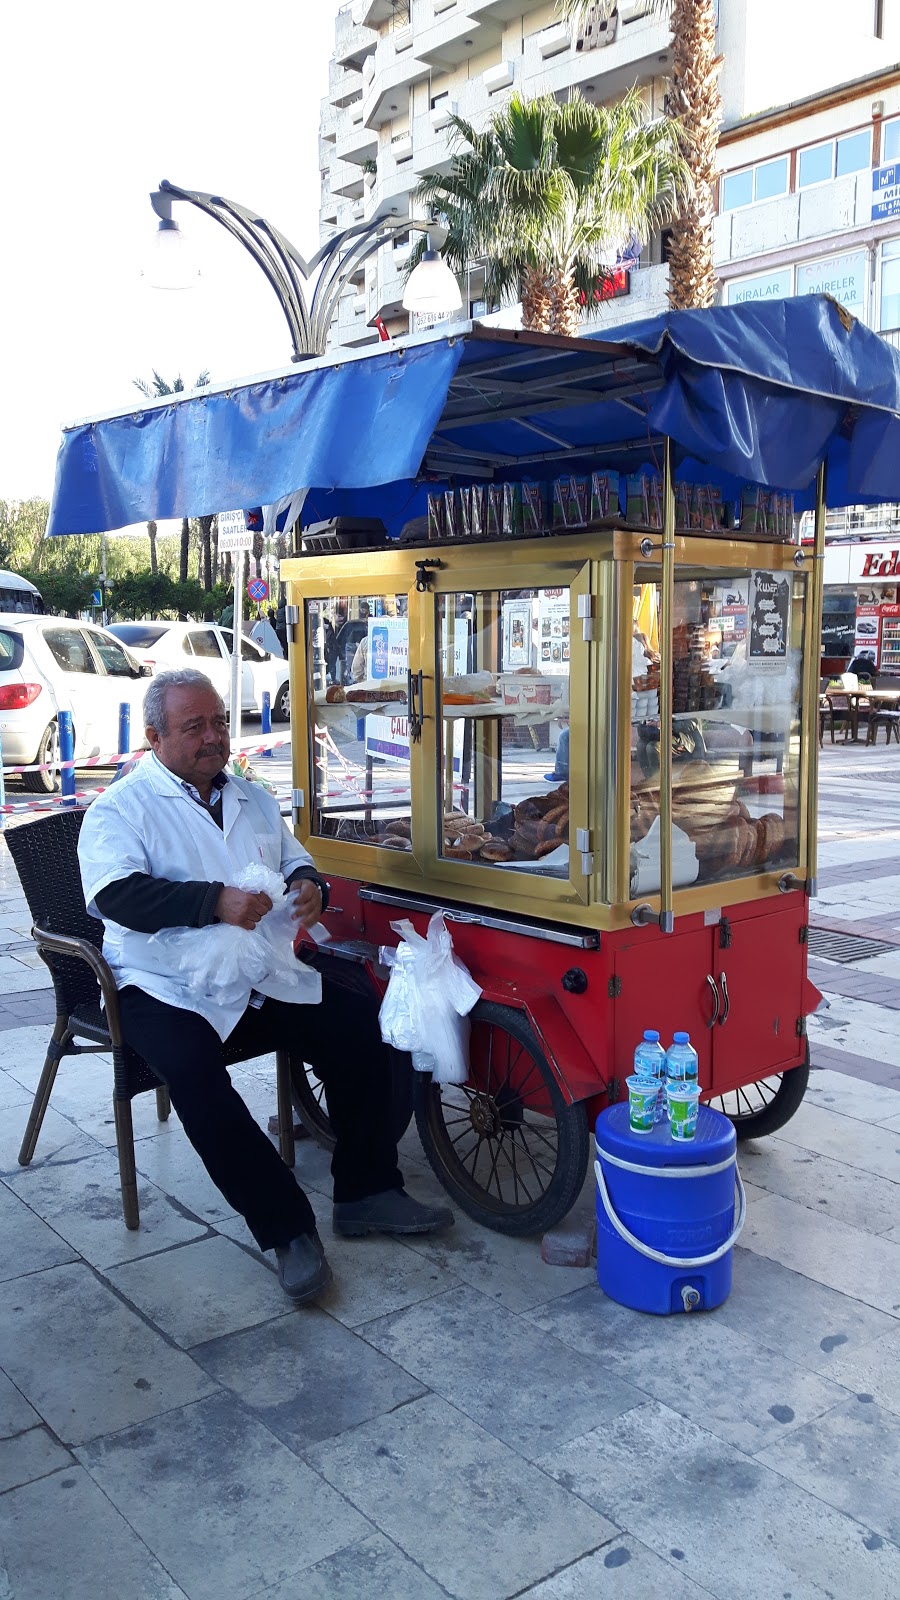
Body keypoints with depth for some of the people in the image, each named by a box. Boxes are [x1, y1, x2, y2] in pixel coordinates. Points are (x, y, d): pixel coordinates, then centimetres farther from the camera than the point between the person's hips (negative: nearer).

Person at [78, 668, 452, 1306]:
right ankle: (287, 1228, -19)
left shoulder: (254, 799, 18)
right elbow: (117, 894, -20)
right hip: (168, 991, -5)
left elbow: (295, 859, 23)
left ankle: (367, 1192, 2)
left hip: (266, 979, 5)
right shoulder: (120, 810, -3)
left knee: (360, 1023, -11)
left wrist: (309, 885, -5)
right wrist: (215, 902, -33)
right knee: (195, 1077, -32)